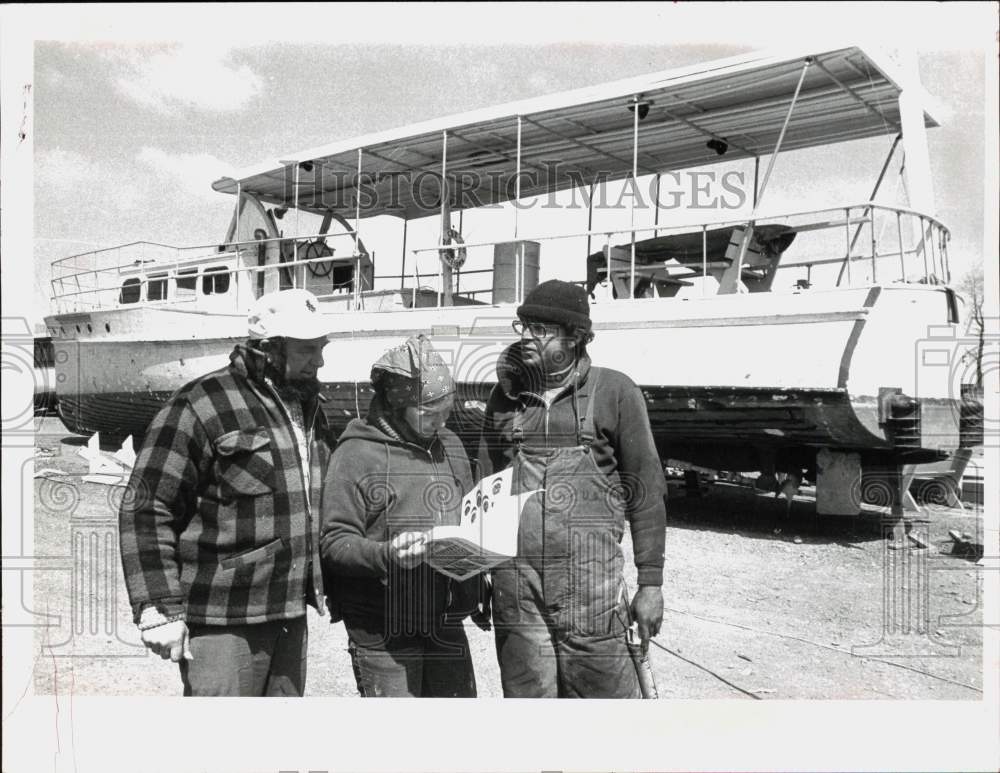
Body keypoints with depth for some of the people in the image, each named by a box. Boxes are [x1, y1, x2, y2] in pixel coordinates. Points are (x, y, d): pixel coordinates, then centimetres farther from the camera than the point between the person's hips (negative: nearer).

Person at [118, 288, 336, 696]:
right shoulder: (202, 405, -13)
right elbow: (145, 509, -13)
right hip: (224, 621, -7)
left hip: (289, 613, 8)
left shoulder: (307, 407, 12)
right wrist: (160, 609, -17)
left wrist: (329, 587, 21)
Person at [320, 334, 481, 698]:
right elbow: (334, 542, -11)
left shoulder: (450, 445, 12)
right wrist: (386, 555, -28)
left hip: (447, 625, 6)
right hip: (383, 633, -6)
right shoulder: (357, 454, -9)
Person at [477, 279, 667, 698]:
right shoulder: (505, 395, 11)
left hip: (590, 583, -3)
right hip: (515, 588, 3)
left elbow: (646, 491, 2)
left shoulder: (614, 391, 1)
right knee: (525, 692, 11)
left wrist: (651, 582, 0)